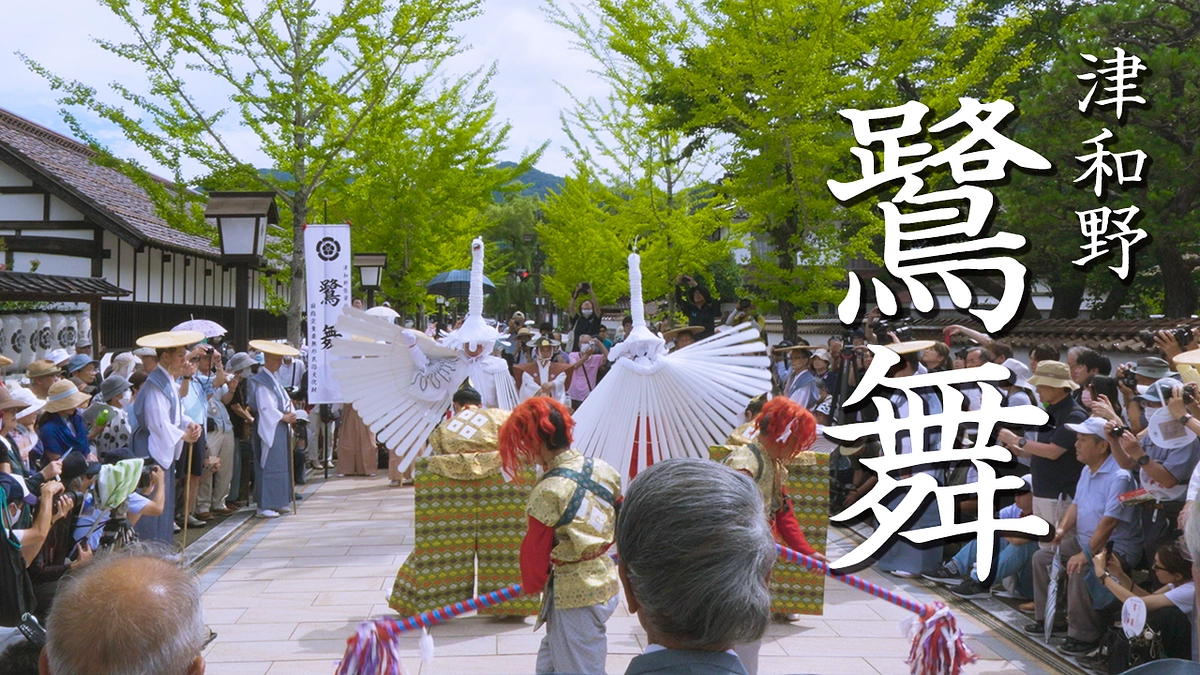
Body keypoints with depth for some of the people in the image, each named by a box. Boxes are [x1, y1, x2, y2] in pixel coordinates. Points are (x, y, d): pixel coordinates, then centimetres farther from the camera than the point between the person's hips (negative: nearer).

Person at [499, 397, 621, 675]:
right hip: (605, 578, 8)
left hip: (572, 592, -8)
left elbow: (535, 549, -12)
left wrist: (531, 585, 7)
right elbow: (622, 524, 11)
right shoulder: (603, 469, -2)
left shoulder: (549, 491, -22)